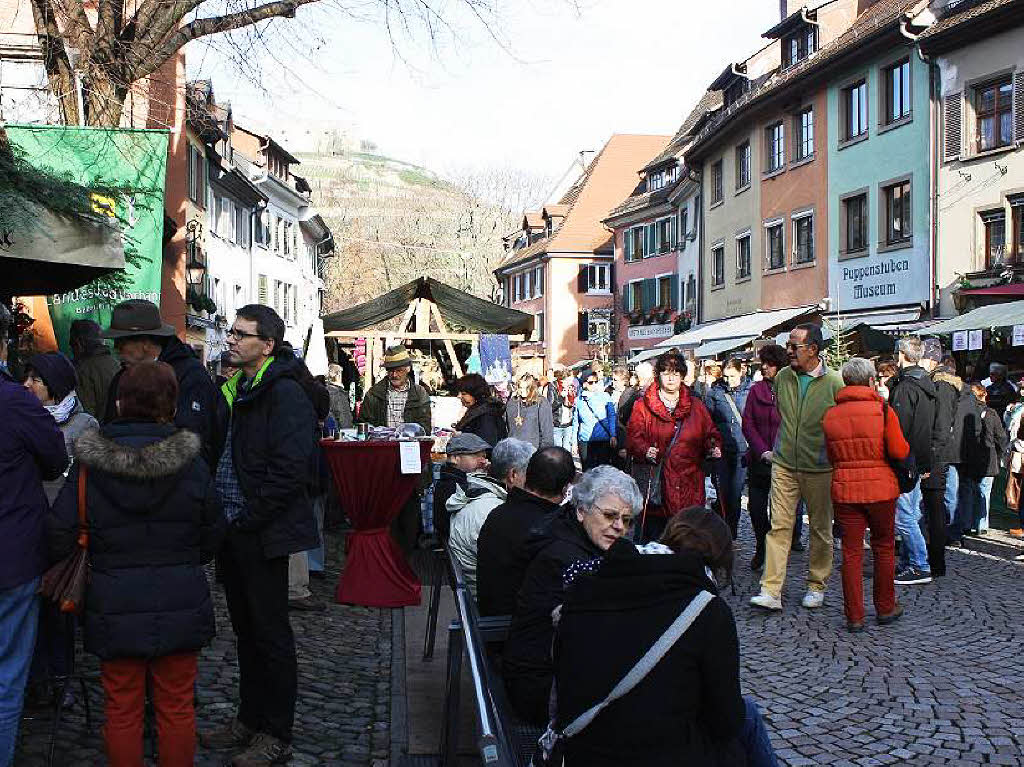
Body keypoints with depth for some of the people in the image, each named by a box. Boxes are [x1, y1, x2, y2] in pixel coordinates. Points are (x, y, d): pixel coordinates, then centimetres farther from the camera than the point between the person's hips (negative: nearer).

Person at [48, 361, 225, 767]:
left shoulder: (89, 464, -9)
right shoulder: (191, 462, -8)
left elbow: (59, 535, -8)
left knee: (122, 711, 13)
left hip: (114, 607, 0)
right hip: (180, 605, 1)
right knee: (177, 708, 14)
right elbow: (213, 535, 2)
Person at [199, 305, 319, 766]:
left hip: (262, 533, -8)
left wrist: (249, 518, -18)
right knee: (245, 628, 17)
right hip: (232, 530, 9)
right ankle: (250, 718, 31)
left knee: (270, 633, 2)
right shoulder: (234, 388, 13)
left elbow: (291, 468, -22)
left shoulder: (285, 394, -15)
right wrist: (219, 515, 10)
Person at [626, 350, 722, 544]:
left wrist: (714, 448, -4)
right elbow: (633, 439, -2)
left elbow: (711, 434, 17)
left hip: (689, 488, 3)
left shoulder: (696, 406, 17)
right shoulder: (643, 406, 7)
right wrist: (646, 451, -22)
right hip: (655, 484, -2)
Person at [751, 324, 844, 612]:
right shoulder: (782, 377, 4)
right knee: (779, 526, -3)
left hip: (820, 469, -2)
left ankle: (816, 586, 25)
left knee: (820, 528, 10)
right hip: (784, 465, 3)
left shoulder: (834, 383, -8)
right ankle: (771, 591, -3)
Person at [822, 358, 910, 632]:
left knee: (851, 552, 6)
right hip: (881, 488, -2)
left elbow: (831, 456, 8)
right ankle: (885, 608, 26)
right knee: (884, 548, 15)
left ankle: (854, 616, 8)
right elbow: (900, 451, -10)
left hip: (844, 490, 2)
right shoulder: (882, 410, -9)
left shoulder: (830, 416, 1)